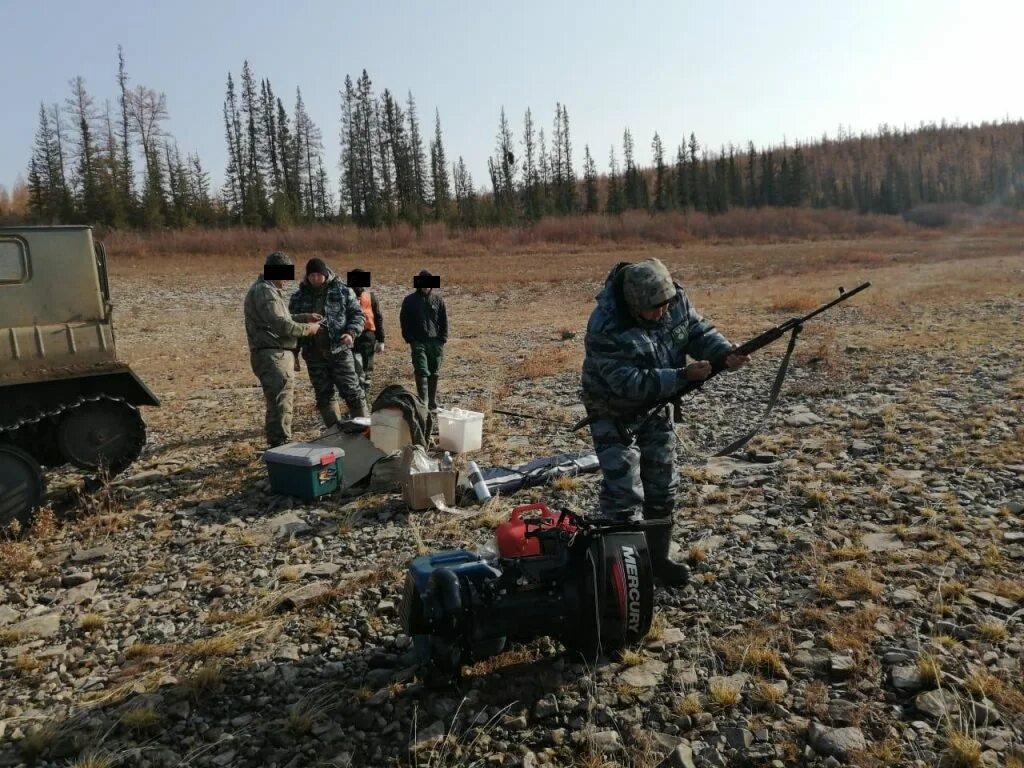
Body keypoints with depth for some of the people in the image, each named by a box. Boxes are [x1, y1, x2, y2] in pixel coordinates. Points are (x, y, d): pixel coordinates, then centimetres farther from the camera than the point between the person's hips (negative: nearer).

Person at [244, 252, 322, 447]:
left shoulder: (268, 290, 20)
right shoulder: (265, 292, -15)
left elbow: (279, 318, 27)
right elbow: (281, 325, -23)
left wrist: (303, 317, 15)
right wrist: (307, 329, -10)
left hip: (276, 355, 11)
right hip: (272, 356, -11)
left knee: (279, 403, 17)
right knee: (281, 404, -11)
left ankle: (279, 445, 27)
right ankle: (281, 445, -9)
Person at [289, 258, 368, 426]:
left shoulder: (343, 291, 1)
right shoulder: (299, 297, 7)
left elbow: (358, 314, 4)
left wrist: (352, 333, -15)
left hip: (340, 351, -3)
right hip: (314, 355, 3)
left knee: (351, 391, -1)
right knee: (324, 395, 9)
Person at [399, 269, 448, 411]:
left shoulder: (438, 300, 8)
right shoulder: (410, 300, 3)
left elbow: (444, 321, 10)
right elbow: (404, 321, 3)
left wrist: (443, 340, 1)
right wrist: (409, 340, -5)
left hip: (435, 342, 2)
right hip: (418, 342, -2)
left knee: (434, 374, 8)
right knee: (422, 373, -11)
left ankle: (432, 403, 17)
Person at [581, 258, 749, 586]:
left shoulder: (675, 299, -14)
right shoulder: (606, 328, -33)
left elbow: (698, 330, -5)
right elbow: (630, 383, -34)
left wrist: (726, 353, -26)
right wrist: (683, 375, -36)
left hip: (656, 406, 6)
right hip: (615, 412, -6)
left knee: (663, 485, 13)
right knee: (624, 494, -8)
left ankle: (657, 558, 29)